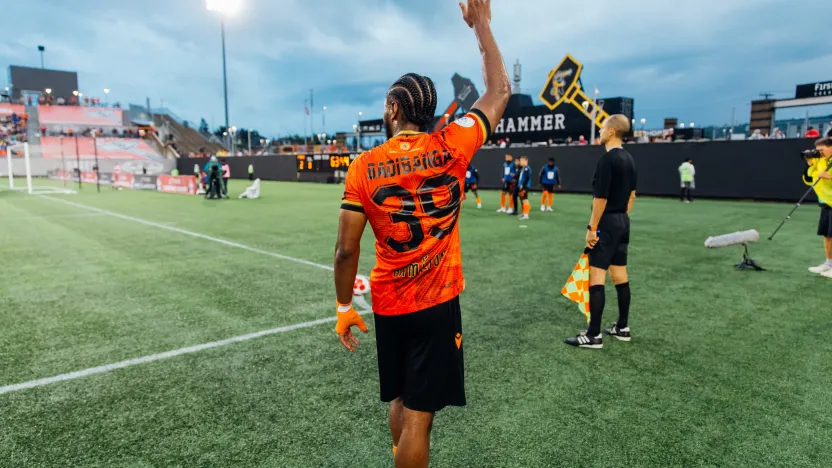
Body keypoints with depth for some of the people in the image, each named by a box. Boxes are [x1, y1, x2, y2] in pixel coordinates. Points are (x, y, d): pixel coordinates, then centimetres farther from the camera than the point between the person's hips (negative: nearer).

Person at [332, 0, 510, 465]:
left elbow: (346, 251, -6)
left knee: (402, 403, 22)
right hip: (436, 303, -2)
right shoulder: (451, 147, -8)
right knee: (418, 415, 5)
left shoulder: (363, 167, -6)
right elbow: (500, 91, 5)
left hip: (388, 304, 3)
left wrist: (345, 309, 7)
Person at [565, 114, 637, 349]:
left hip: (607, 223, -9)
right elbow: (632, 193, 17)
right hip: (623, 222, 9)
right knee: (620, 275, 13)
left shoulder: (607, 158, -17)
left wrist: (592, 227, -16)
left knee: (596, 276, -7)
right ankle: (622, 328, 21)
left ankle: (594, 335, -5)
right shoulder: (628, 158, 11)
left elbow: (601, 197, -20)